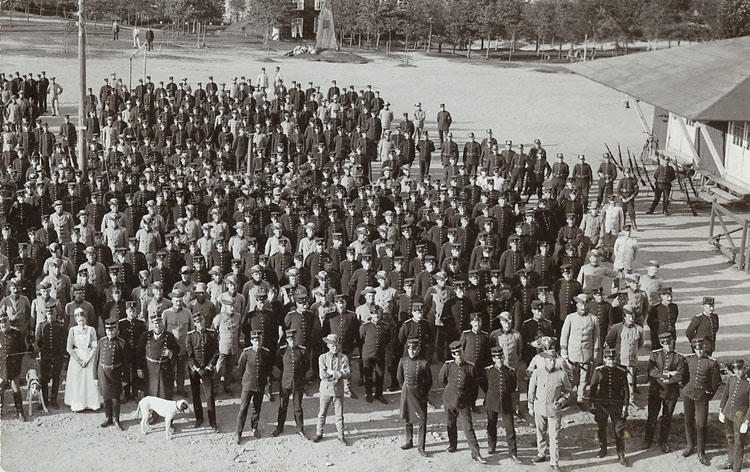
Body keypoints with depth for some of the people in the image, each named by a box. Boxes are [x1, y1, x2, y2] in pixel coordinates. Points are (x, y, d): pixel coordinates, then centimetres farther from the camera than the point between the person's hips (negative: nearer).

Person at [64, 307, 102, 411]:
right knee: (76, 382, 1)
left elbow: (94, 348, -3)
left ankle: (91, 403, 10)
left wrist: (87, 360, -12)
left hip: (88, 358, 0)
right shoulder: (73, 330, 0)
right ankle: (77, 405, 6)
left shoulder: (91, 330, 0)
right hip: (76, 358, 0)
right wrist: (79, 360, -11)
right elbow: (69, 348, -4)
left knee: (90, 381, 0)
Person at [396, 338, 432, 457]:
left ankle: (421, 447, 4)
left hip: (419, 394, -3)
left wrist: (423, 393, 5)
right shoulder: (403, 361, -3)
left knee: (422, 421, -3)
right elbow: (399, 377, 12)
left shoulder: (424, 363, -12)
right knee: (407, 418, 14)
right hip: (406, 393, 3)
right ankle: (409, 441, 32)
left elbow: (429, 382, -2)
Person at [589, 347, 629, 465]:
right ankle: (603, 449, 31)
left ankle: (621, 454, 6)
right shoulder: (598, 371, -3)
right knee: (601, 428, 12)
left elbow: (625, 390, 2)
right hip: (601, 405, 1)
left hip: (617, 406, -1)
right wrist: (592, 404, 0)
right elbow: (593, 388, 2)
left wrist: (625, 405, -3)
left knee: (619, 430, -2)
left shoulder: (622, 372, -2)